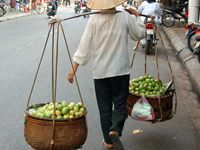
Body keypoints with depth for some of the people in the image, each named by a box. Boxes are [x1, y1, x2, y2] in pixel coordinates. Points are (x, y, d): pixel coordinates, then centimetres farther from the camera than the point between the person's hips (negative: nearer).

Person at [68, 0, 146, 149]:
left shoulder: (94, 20, -5)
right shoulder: (125, 17, -5)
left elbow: (85, 45, -7)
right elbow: (140, 34, 9)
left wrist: (74, 68, -2)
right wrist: (137, 16, 23)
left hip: (100, 71, 1)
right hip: (121, 70, 0)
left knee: (104, 107, 12)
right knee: (120, 105, 9)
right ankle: (115, 130, -18)